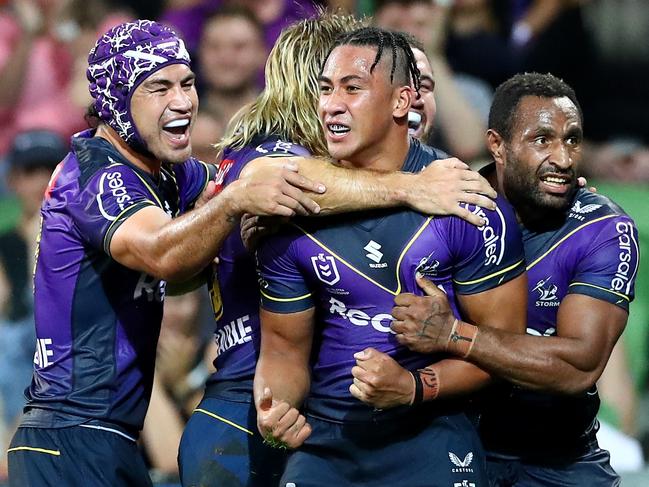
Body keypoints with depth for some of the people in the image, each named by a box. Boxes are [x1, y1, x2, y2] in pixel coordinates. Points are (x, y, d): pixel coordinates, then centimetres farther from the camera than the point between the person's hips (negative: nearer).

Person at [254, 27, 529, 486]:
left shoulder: (466, 205, -10)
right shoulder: (295, 213, 0)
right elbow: (284, 347, 7)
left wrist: (414, 387, -22)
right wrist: (274, 408, -15)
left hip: (431, 438, -3)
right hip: (325, 438, 3)